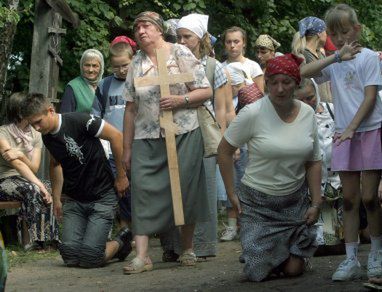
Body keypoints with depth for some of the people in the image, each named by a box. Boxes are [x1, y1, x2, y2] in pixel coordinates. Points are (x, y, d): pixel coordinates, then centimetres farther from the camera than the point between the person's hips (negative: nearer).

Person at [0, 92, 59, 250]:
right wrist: (39, 184, -33)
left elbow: (34, 168, -3)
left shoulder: (36, 135, 7)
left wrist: (21, 155, -24)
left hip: (24, 179, 5)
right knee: (32, 190, -34)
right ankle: (32, 238, -30)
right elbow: (17, 164, -23)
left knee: (47, 193, -27)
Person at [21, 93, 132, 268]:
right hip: (74, 201, 7)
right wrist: (56, 199, 20)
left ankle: (121, 242, 15)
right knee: (71, 257, -7)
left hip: (102, 197, -6)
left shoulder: (78, 121, -19)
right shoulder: (47, 137, 4)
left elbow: (115, 136, -15)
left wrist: (121, 176, -9)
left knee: (89, 259, -15)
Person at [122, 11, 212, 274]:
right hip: (147, 139, 3)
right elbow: (131, 109, 13)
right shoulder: (136, 64, 12)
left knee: (185, 189, 0)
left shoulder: (181, 54, 1)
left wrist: (180, 100, -17)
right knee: (143, 190, -7)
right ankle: (142, 255, -8)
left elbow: (206, 91, -1)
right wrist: (127, 148, 11)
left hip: (184, 134, -3)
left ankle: (188, 249, 16)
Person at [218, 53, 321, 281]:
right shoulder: (253, 113, -16)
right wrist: (231, 194, -7)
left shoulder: (307, 114, -3)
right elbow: (224, 151, -7)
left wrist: (316, 203, 1)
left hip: (295, 200, 3)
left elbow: (314, 162, 7)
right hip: (258, 202, -3)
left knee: (294, 270, 4)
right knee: (258, 273, -2)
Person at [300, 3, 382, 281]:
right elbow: (303, 72, -10)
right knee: (349, 200, 4)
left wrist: (350, 129, -17)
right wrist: (337, 56, -18)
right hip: (344, 135, 4)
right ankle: (351, 260, 6)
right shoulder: (333, 63, 7)